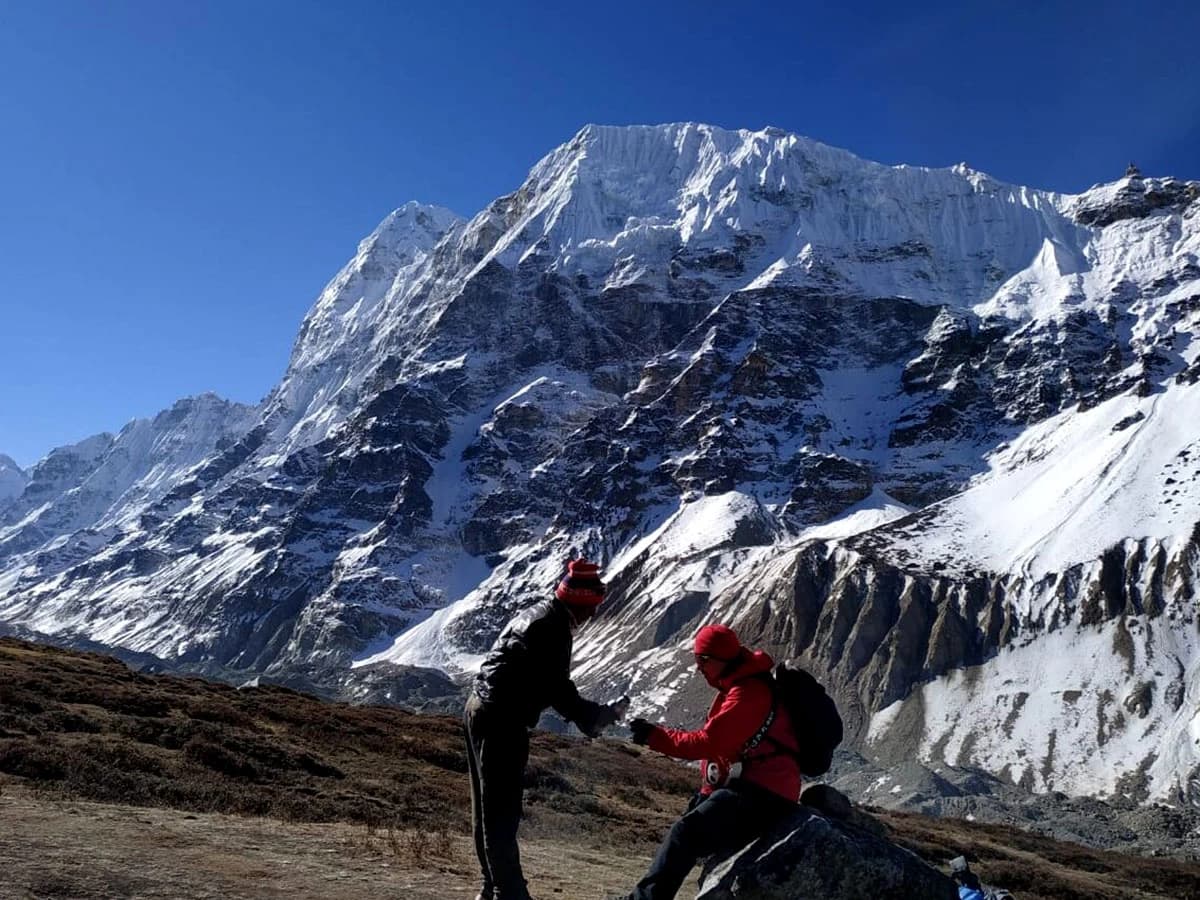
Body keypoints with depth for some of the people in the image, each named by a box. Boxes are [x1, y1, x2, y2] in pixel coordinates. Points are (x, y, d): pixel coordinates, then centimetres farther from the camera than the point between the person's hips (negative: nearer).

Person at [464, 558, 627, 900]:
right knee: (503, 812, -4)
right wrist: (600, 715, -3)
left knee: (488, 808, 16)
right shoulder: (554, 628, -15)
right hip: (502, 721, -10)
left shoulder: (536, 614, 16)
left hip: (480, 709, 10)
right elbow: (558, 691, -15)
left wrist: (588, 714, 13)